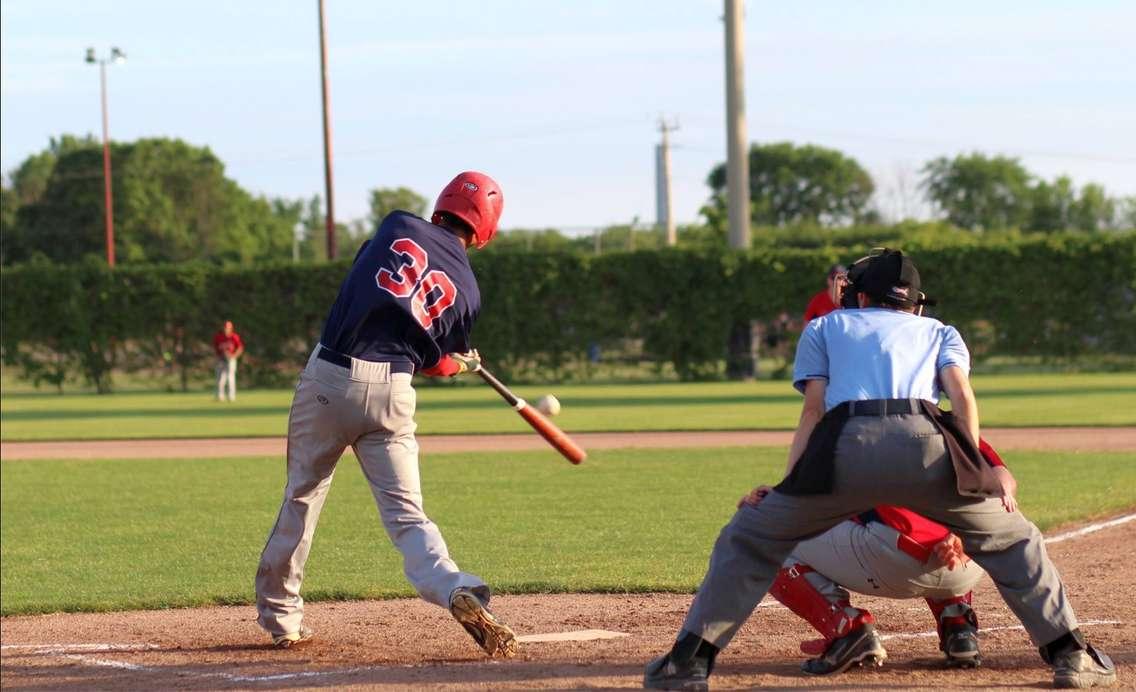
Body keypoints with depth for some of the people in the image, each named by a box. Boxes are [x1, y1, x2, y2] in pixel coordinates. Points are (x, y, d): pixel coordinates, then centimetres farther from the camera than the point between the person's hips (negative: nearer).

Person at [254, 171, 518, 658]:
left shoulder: (398, 227, 4)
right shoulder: (465, 289, 5)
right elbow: (433, 362, 11)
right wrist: (462, 362, 35)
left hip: (328, 377, 0)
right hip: (391, 393, 0)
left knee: (302, 495, 15)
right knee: (405, 513, 0)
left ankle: (279, 614, 23)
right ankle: (457, 591, -25)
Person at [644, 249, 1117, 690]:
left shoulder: (825, 326, 33)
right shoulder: (940, 332, 34)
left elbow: (814, 408, 17)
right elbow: (961, 392, 13)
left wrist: (787, 482, 11)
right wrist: (976, 469, 5)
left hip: (845, 448, -1)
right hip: (926, 444, 1)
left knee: (750, 539, 15)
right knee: (1008, 539, 22)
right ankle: (1069, 653, 15)